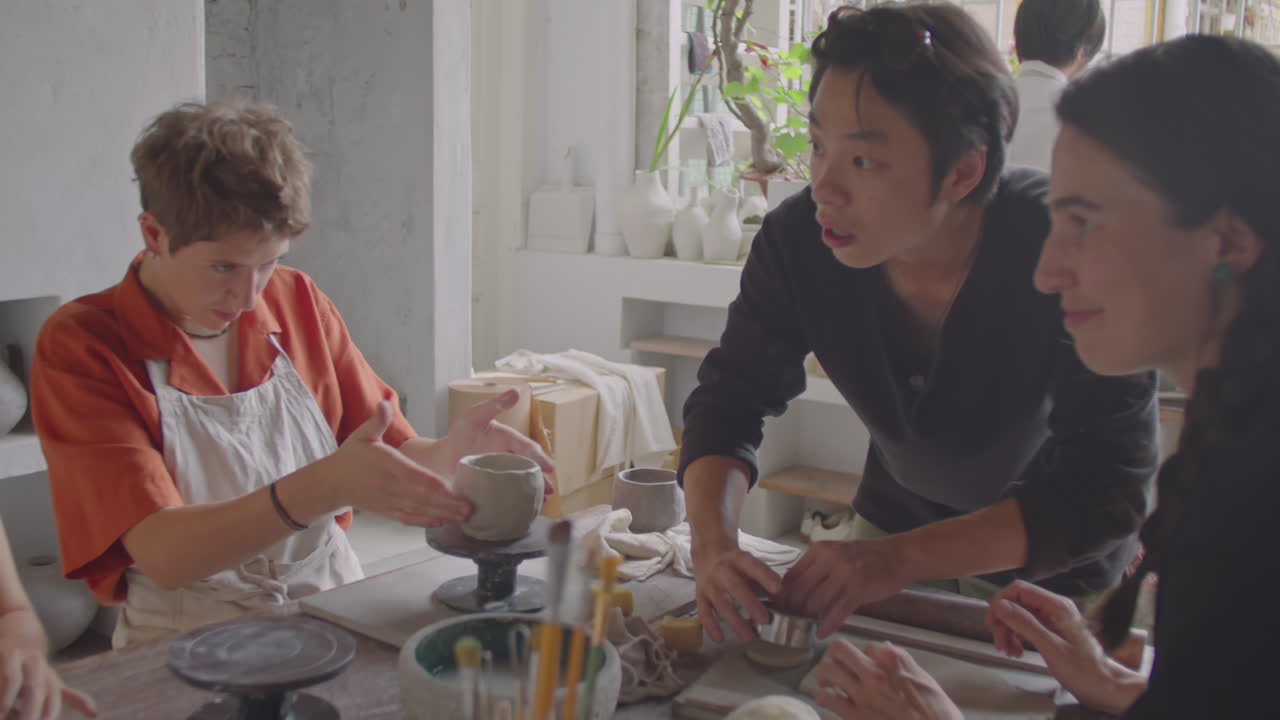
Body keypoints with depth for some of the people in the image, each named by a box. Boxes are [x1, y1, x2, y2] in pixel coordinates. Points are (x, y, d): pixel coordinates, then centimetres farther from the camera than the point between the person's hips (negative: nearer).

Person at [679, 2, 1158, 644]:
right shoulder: (797, 241, -24)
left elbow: (1107, 488, -34)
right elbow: (728, 402, -16)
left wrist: (901, 557, -45)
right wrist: (714, 545, -36)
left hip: (1050, 563, -3)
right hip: (895, 515, 4)